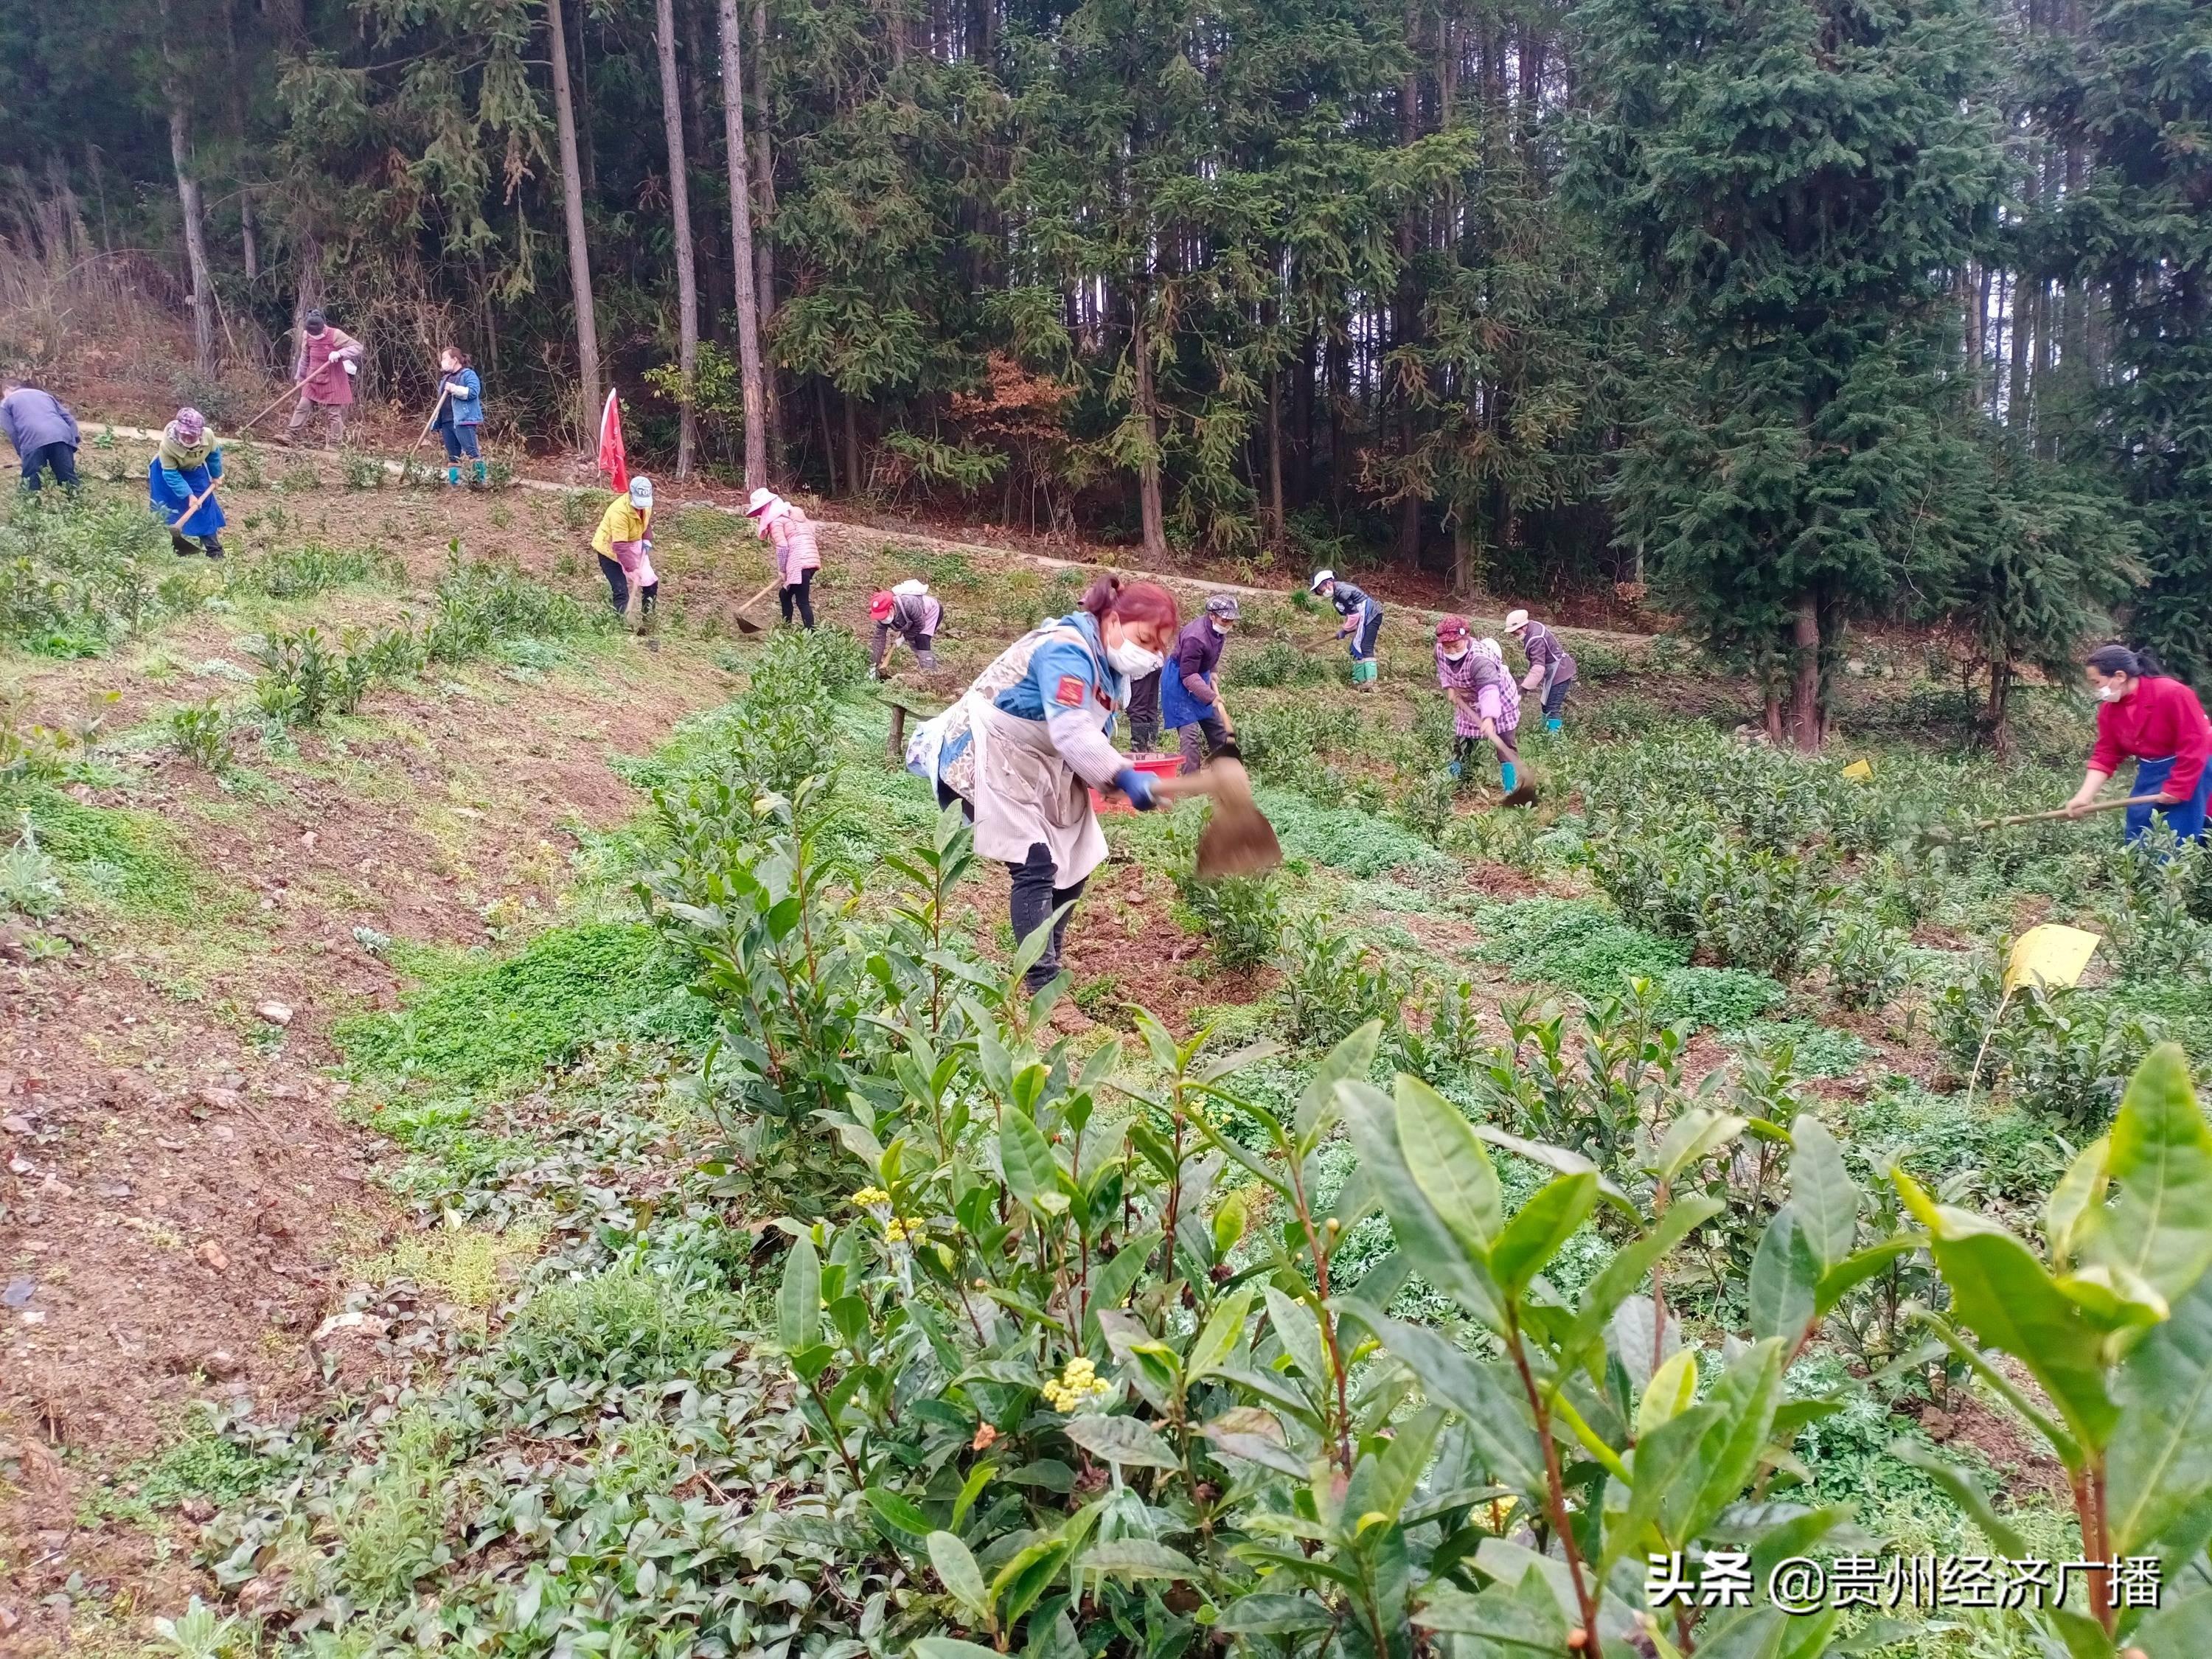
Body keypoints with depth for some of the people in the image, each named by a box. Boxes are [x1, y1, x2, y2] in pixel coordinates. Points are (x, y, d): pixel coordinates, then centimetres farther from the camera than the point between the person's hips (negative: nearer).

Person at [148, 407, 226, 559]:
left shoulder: (208, 436, -32)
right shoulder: (168, 444, -40)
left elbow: (214, 454, -6)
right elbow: (171, 474, -29)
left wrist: (216, 476, 8)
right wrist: (188, 495, -34)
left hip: (195, 470, 3)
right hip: (169, 469, -3)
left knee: (205, 504, 0)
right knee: (166, 510, -3)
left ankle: (214, 549, 7)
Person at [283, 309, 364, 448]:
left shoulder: (336, 335, -17)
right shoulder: (307, 335, -2)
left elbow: (358, 347, -18)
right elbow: (304, 358, 10)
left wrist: (339, 353, -32)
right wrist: (300, 377, 16)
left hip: (332, 381, -4)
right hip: (313, 380, 4)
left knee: (334, 413, -1)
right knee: (302, 406, 2)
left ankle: (333, 444, 6)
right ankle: (289, 435, 5)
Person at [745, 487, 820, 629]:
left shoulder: (775, 520, -5)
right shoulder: (794, 512, 21)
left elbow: (782, 547, -12)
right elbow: (812, 534, 20)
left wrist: (781, 570, -3)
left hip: (799, 562, -9)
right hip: (809, 559, 9)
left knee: (802, 602, -10)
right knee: (785, 595, 18)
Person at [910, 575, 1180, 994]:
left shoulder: (1109, 664, 6)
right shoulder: (1067, 650, -26)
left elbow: (1093, 734, 8)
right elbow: (1071, 731, -39)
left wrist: (1107, 778, -10)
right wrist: (1124, 777, -47)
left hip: (1041, 766, 11)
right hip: (992, 759, -11)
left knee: (1074, 865, 11)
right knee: (1035, 866, -18)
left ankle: (1046, 969, 23)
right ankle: (1043, 984, -18)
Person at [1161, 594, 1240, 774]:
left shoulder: (1219, 629, -7)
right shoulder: (1195, 638, -33)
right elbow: (1188, 676, -30)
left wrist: (1214, 673, 2)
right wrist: (1212, 697, -36)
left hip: (1201, 676, 9)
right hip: (1179, 682, -9)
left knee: (1217, 727, 14)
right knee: (1190, 734, -13)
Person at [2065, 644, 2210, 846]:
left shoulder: (2171, 693, -24)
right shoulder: (2108, 708, -5)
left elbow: (2195, 744, -22)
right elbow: (2104, 756, -3)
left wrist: (2176, 788, -20)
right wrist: (2084, 798, -14)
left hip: (2192, 769, -7)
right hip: (2151, 772, 7)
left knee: (2178, 839, -8)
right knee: (2139, 836, 8)